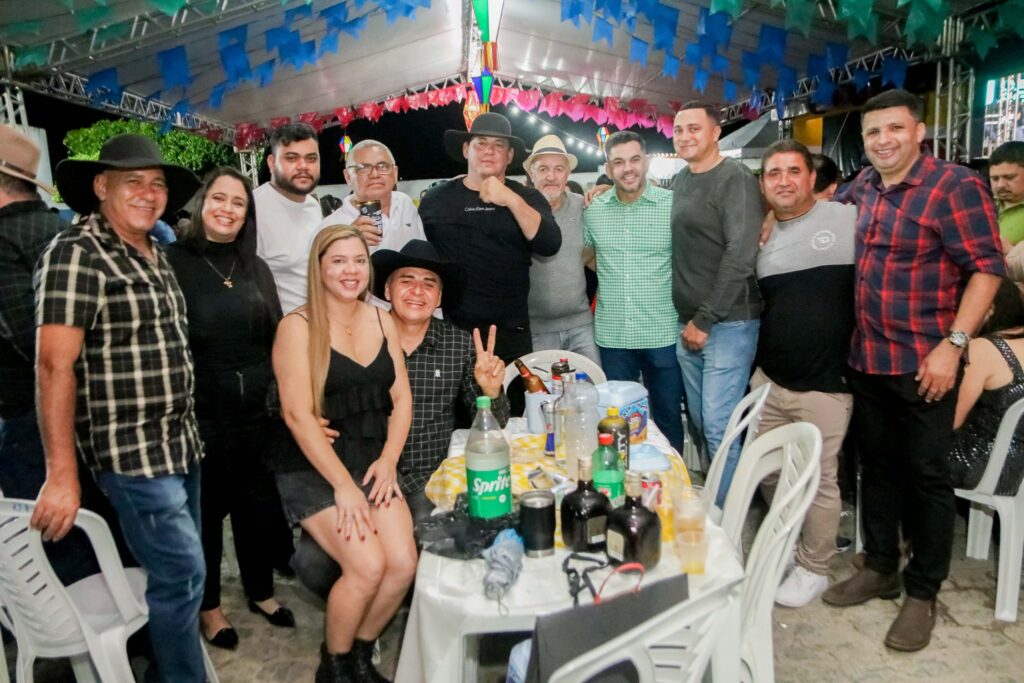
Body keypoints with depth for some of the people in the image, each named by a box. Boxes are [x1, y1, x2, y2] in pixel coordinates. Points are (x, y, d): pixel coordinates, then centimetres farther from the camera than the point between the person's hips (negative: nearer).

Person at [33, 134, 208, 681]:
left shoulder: (154, 255, 12)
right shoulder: (76, 254, -12)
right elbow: (54, 365, -18)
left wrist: (184, 435, 14)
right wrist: (61, 475, -21)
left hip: (180, 445, 8)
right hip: (132, 451, -8)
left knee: (176, 570, 18)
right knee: (182, 573, -2)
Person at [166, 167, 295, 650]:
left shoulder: (255, 268, 9)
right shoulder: (173, 262, -6)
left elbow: (275, 338, 11)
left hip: (256, 412, 4)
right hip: (200, 415, -4)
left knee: (257, 505, 15)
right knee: (205, 511, 11)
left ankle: (261, 591, 36)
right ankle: (209, 606, 31)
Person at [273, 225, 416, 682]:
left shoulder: (382, 321, 10)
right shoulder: (298, 326, -7)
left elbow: (401, 398, 8)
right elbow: (298, 414, -13)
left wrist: (388, 460, -7)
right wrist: (343, 485, -17)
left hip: (374, 465, 4)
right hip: (313, 471, -4)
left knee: (403, 562, -15)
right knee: (367, 565, -20)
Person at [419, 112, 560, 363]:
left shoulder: (526, 198, 4)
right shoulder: (436, 199, 5)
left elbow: (549, 245, -12)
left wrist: (511, 200, -22)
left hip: (509, 334, 0)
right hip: (447, 331, 0)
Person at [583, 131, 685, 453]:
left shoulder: (673, 205, -5)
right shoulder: (594, 210, 4)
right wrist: (611, 278, 10)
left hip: (663, 333, -2)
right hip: (612, 335, 2)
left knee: (668, 418, 12)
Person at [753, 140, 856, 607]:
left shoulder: (849, 220, -5)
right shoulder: (762, 238, 10)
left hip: (824, 385, -5)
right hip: (768, 380, 5)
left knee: (818, 480, 5)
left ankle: (813, 568, 25)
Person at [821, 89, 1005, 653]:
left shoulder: (956, 186, -10)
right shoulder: (865, 185, 9)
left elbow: (986, 269, -12)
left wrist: (953, 344, -19)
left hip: (924, 364, -6)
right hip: (866, 360, 6)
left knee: (925, 475, 5)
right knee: (876, 466, 15)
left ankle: (923, 593, 21)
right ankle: (879, 569, 32)